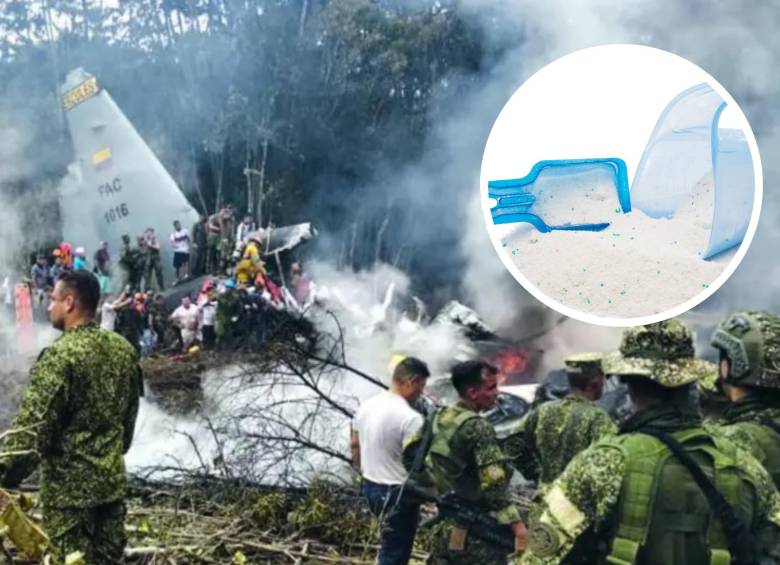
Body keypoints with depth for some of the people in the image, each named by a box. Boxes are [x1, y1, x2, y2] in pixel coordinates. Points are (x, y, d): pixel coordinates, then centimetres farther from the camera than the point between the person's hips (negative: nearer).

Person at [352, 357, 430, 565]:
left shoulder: (366, 405, 1)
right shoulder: (411, 418, -24)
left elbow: (355, 446, 11)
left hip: (369, 487, 8)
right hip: (398, 493, -8)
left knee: (389, 548, 27)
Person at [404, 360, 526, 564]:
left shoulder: (437, 417, 4)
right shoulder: (478, 428, -19)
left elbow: (409, 454, 15)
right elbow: (494, 485, -25)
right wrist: (517, 524, -25)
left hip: (444, 528, 8)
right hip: (476, 533, -8)